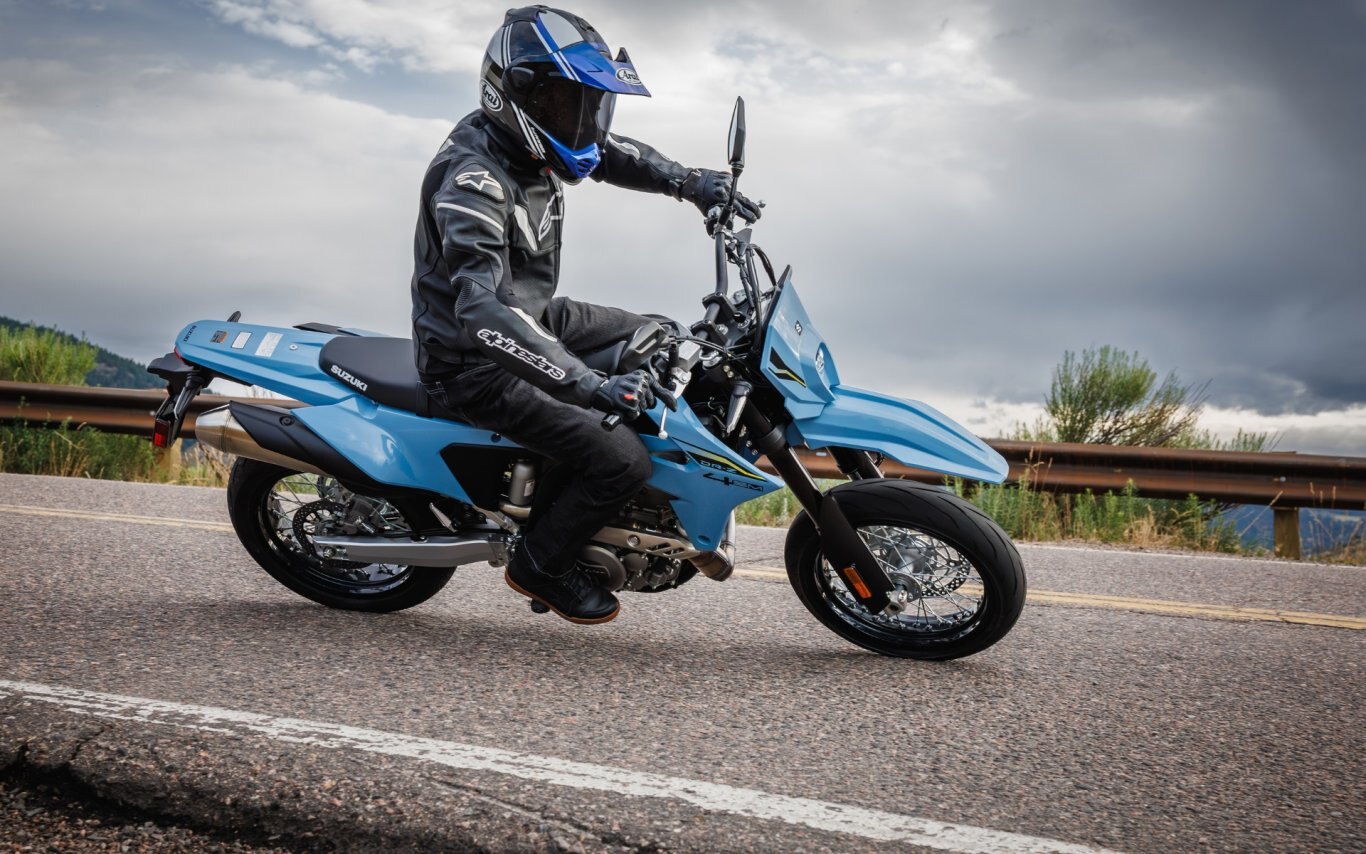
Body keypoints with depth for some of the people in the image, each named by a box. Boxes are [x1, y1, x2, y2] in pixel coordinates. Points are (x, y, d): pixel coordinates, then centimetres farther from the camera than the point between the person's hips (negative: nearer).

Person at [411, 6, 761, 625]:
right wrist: (592, 388, -49)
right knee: (622, 460, -17)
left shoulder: (529, 139, -2)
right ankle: (539, 565, 7)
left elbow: (611, 154, 18)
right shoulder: (475, 179, -30)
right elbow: (483, 313, -43)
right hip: (475, 364, -10)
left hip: (532, 315, 10)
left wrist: (692, 183, 0)